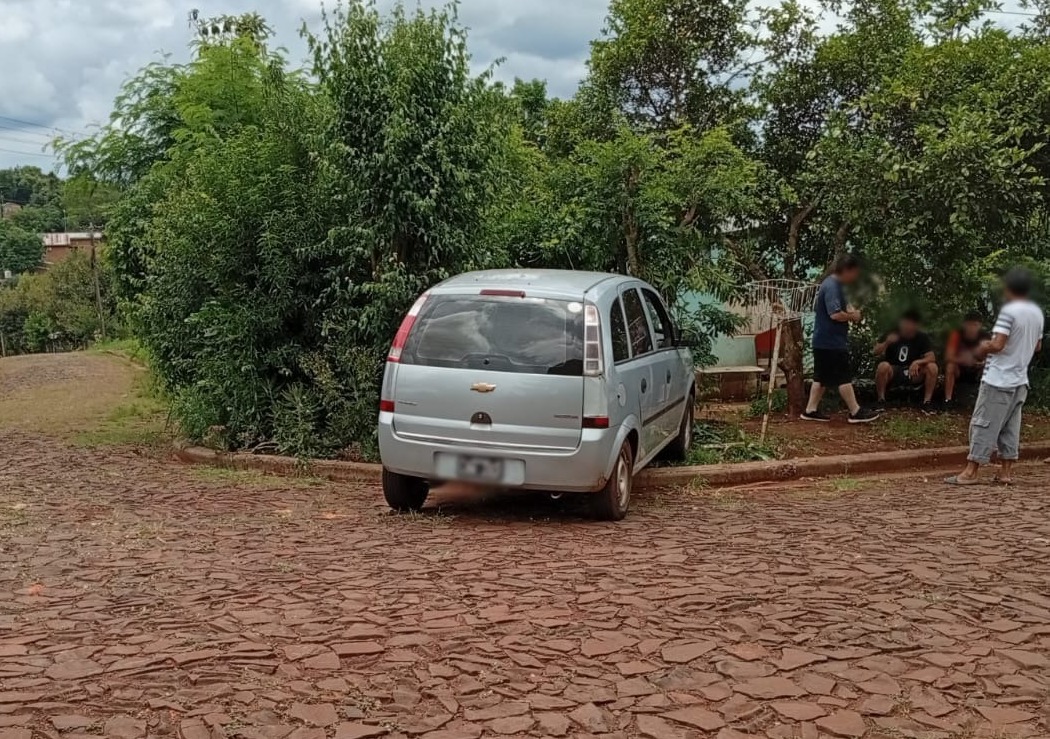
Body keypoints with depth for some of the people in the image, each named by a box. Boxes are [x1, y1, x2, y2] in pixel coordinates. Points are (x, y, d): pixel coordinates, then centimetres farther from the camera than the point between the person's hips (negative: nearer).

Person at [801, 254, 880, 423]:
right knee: (844, 378, -4)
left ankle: (811, 410, 14)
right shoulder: (832, 287, -19)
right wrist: (853, 316, -10)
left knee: (822, 377, 12)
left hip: (824, 341, 10)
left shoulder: (833, 284, 14)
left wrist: (849, 310, 10)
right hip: (832, 342, -10)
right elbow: (836, 314, -28)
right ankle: (856, 412, 2)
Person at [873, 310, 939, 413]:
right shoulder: (892, 333, -6)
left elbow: (932, 357, -13)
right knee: (883, 366, -34)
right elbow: (876, 352, -11)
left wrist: (917, 362, -33)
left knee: (932, 367, -26)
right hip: (893, 373, -1)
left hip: (913, 373, 1)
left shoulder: (922, 337, -5)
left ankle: (927, 402, -14)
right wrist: (886, 343, -32)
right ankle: (881, 400, -19)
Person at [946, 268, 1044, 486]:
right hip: (1020, 380, 8)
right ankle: (1006, 471, 13)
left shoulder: (1009, 311, -16)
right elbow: (1037, 345, 19)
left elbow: (997, 344, -21)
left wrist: (982, 349, -3)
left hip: (998, 380, -8)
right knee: (1010, 427, 11)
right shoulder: (1037, 313, 9)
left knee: (984, 423, -4)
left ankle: (971, 471, -2)